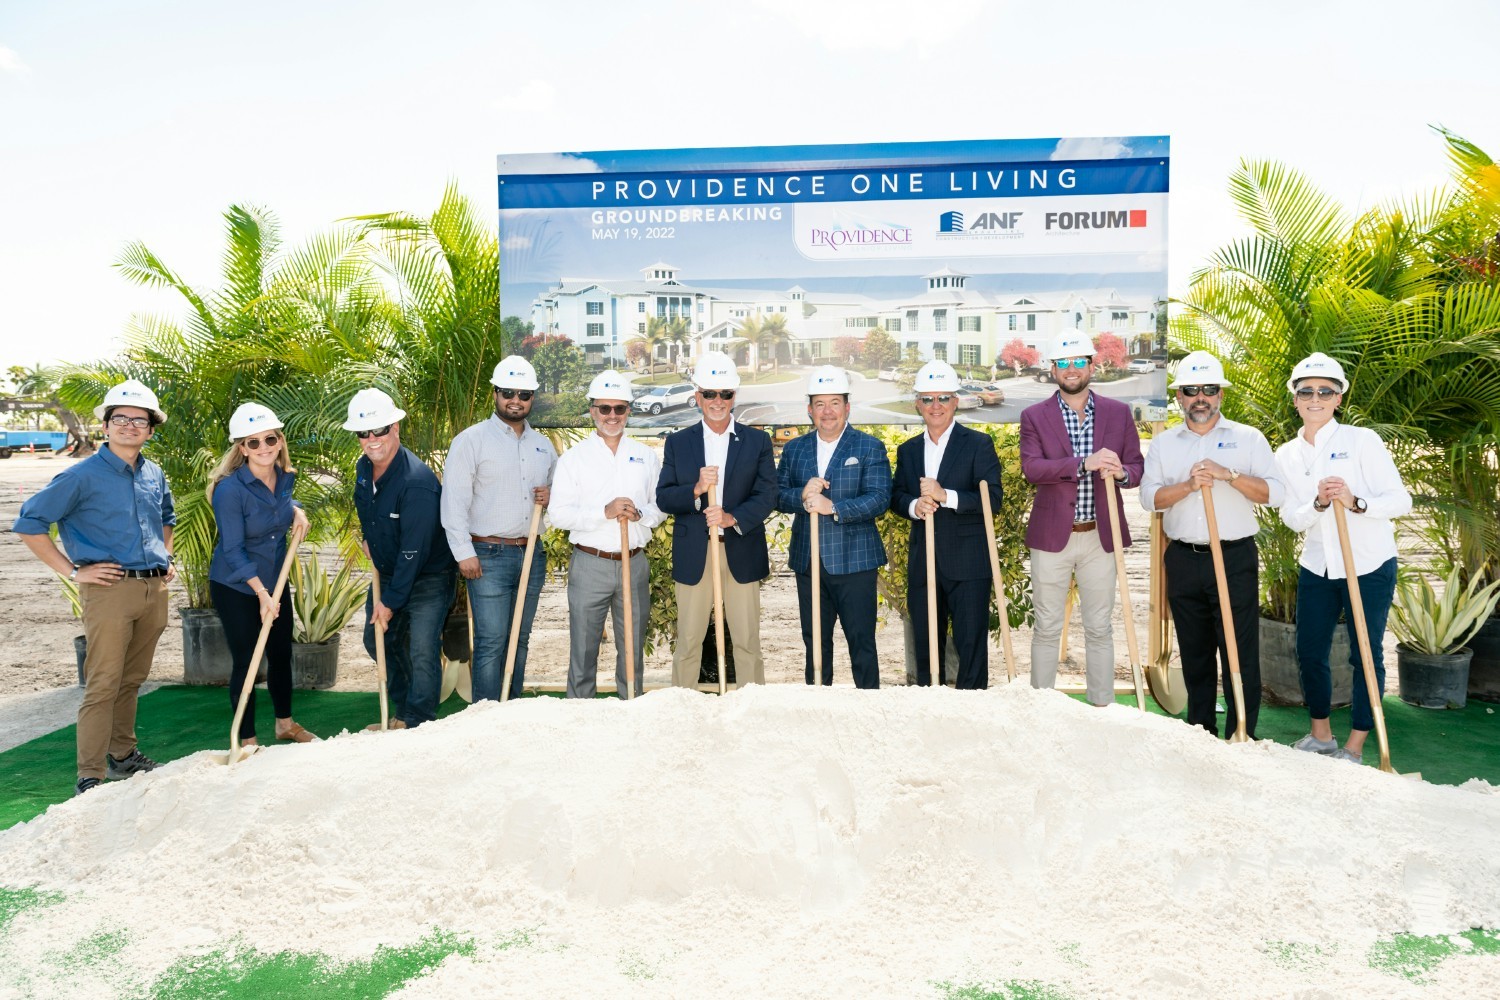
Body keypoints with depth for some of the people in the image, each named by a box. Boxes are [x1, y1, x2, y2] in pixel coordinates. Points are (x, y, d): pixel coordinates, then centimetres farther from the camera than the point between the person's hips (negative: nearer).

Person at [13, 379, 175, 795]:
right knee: (103, 685, -5)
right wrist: (72, 571, -10)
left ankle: (123, 754, 30)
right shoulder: (83, 476, -8)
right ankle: (90, 776, 1)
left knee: (131, 680, 16)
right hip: (109, 589, -6)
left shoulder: (154, 475, 12)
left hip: (155, 590, 6)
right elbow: (29, 523, -7)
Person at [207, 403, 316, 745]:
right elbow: (233, 550, -21)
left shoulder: (285, 476, -5)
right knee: (245, 661, 2)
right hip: (235, 587, -6)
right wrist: (262, 594, -21)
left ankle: (285, 723, 35)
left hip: (275, 580, 6)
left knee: (281, 654, 16)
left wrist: (297, 511, -4)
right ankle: (247, 741, 16)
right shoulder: (230, 488, -23)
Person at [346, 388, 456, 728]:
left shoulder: (417, 482, -30)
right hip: (386, 572, 8)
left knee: (422, 651, -12)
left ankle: (418, 725, 5)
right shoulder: (363, 468, -3)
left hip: (427, 577, -8)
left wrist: (391, 601, -22)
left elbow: (414, 551, -27)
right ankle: (402, 711, 33)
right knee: (377, 639, 16)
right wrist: (368, 539, 7)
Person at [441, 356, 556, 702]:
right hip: (489, 555, -5)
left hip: (532, 555, 5)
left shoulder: (543, 445, 14)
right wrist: (464, 553, -14)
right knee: (491, 642, -6)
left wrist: (551, 496, 0)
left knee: (520, 640, 11)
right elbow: (453, 500, -9)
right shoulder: (471, 439, -3)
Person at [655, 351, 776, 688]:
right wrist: (696, 490, -19)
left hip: (742, 554, 0)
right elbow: (663, 498, 0)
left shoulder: (757, 441, 4)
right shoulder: (678, 442, 7)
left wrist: (733, 517, -21)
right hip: (693, 555, 1)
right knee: (688, 641, 6)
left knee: (747, 641, 5)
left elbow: (767, 495, -5)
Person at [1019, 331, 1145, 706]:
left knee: (1100, 629, 9)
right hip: (1051, 536, -1)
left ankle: (1103, 707, 20)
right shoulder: (1034, 416, 0)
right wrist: (1085, 463, -27)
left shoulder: (1118, 413, 6)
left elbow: (1137, 467, 5)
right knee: (1047, 628, 7)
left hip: (1100, 537, 2)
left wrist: (1121, 472, -20)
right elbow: (1031, 467, -15)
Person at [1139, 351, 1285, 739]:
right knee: (1194, 652, 10)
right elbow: (1149, 497, -1)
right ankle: (1200, 733, 21)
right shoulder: (1164, 443, 10)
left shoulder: (1248, 438, 4)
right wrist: (1188, 485, -17)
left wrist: (1228, 474, -18)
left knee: (1240, 652, -3)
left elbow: (1275, 492, -6)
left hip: (1235, 558, -2)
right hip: (1183, 559, 3)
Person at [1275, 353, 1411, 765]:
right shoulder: (1286, 456, 5)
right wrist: (1318, 504, -21)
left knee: (1365, 655, 3)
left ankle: (1354, 747, 16)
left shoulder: (1362, 440, -7)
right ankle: (1321, 735, 29)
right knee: (1309, 652, 9)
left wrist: (1355, 502, -29)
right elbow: (1291, 518, -1)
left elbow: (1400, 500, -12)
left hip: (1369, 567, -4)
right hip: (1316, 568, 4)